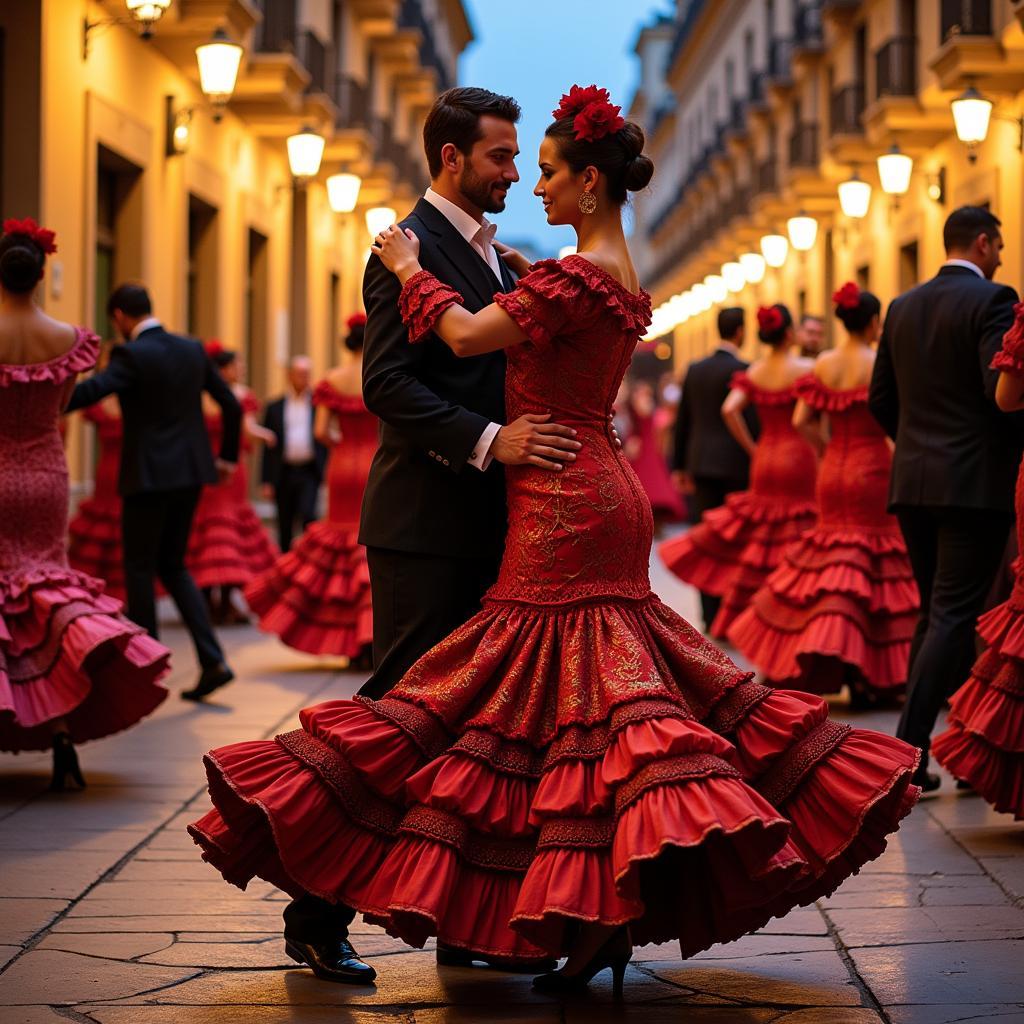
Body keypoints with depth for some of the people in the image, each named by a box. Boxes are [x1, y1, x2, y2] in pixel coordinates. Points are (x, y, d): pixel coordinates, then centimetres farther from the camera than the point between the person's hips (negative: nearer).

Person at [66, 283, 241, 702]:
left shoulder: (131, 355, -12)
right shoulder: (193, 349, 8)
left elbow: (88, 391, -28)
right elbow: (231, 405, 13)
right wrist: (227, 456, 24)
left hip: (148, 476, -7)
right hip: (190, 472, 7)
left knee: (139, 569, 5)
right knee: (172, 566, 16)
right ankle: (212, 660, 3)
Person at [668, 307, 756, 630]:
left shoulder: (695, 369, 10)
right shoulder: (741, 369, -10)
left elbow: (683, 420, 14)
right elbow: (752, 420, -13)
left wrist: (679, 465, 21)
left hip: (702, 463, 6)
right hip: (736, 463, -6)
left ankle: (710, 616, 7)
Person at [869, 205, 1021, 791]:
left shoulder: (903, 307, 12)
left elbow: (881, 398, 14)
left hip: (913, 481, 7)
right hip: (975, 483, -7)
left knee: (934, 612, 17)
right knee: (953, 618, -5)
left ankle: (917, 741, 17)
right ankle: (909, 752, -11)